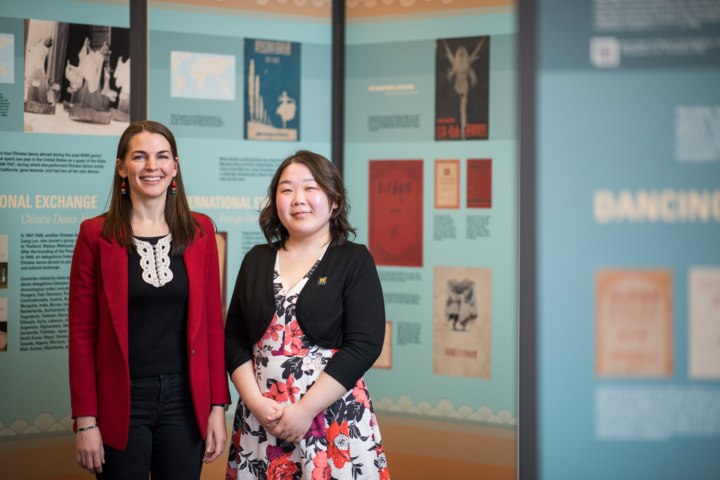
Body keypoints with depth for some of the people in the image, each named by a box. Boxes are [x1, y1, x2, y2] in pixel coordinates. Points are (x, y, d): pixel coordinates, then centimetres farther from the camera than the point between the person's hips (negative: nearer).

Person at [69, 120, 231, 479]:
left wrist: (218, 406, 0)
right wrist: (85, 421, -6)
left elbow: (212, 324, 6)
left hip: (185, 399, 2)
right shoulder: (96, 235, -2)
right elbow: (81, 333, -2)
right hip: (121, 403, -2)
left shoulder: (200, 231, 5)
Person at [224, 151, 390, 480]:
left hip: (335, 418, -3)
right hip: (260, 420, 3)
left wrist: (305, 410, -14)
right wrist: (256, 403, -5)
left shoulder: (355, 261, -1)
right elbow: (234, 340, 9)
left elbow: (364, 345, -11)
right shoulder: (257, 260, 11)